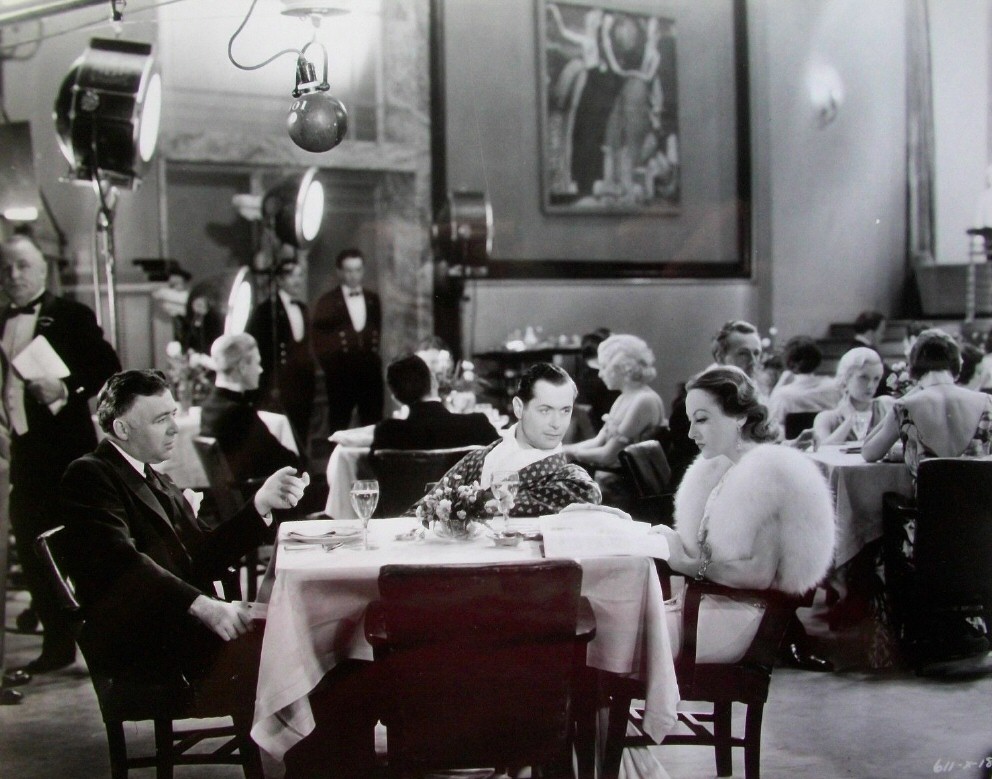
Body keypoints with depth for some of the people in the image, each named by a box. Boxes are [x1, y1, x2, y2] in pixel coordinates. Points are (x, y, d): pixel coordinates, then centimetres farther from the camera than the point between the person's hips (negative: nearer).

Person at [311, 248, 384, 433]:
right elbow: (319, 341, 2)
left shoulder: (373, 300, 11)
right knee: (339, 426, 2)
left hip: (370, 374, 2)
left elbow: (380, 333, 15)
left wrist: (377, 360, 4)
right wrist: (331, 366, -5)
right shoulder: (327, 302, 2)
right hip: (340, 375, -2)